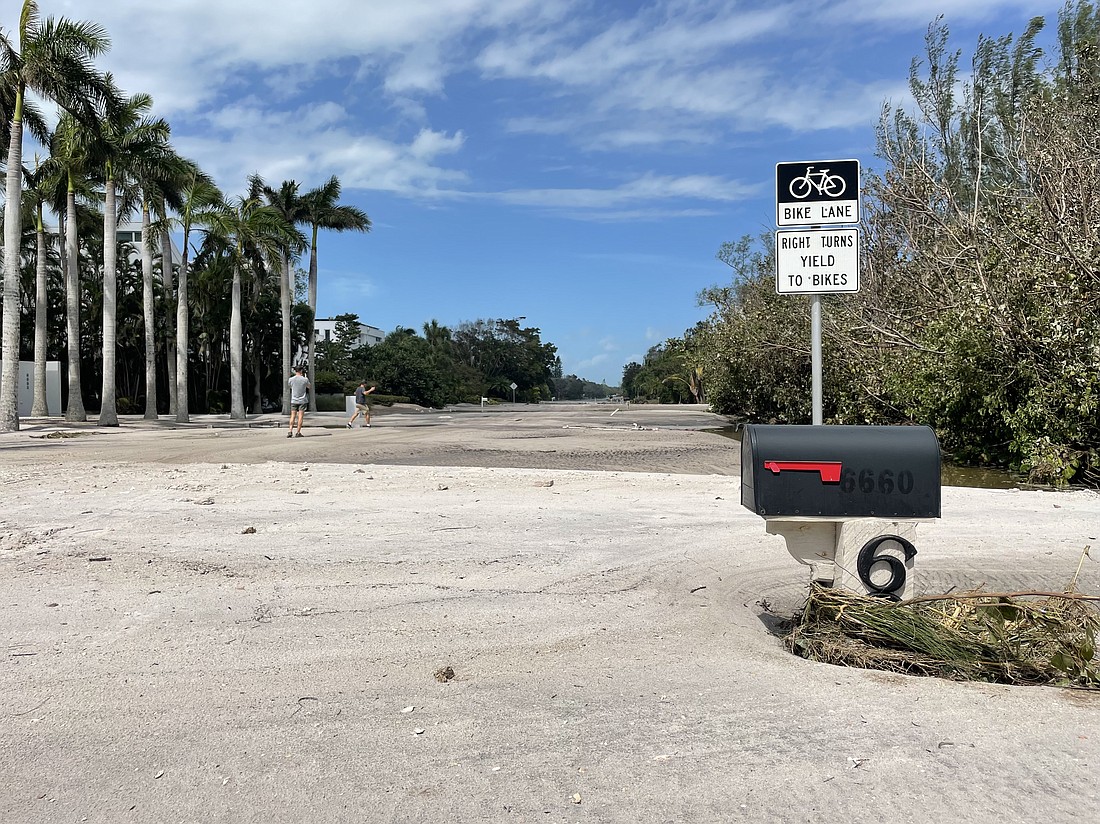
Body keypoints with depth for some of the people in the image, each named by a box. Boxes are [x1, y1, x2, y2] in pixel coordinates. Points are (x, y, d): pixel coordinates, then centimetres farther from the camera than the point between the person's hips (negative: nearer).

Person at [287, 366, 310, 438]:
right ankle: (298, 433, 0)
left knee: (292, 416, 6)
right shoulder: (305, 379, -8)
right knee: (300, 416, 0)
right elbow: (308, 387, 12)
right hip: (302, 401, -2)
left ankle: (290, 431, -4)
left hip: (294, 400, 2)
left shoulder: (291, 380, -3)